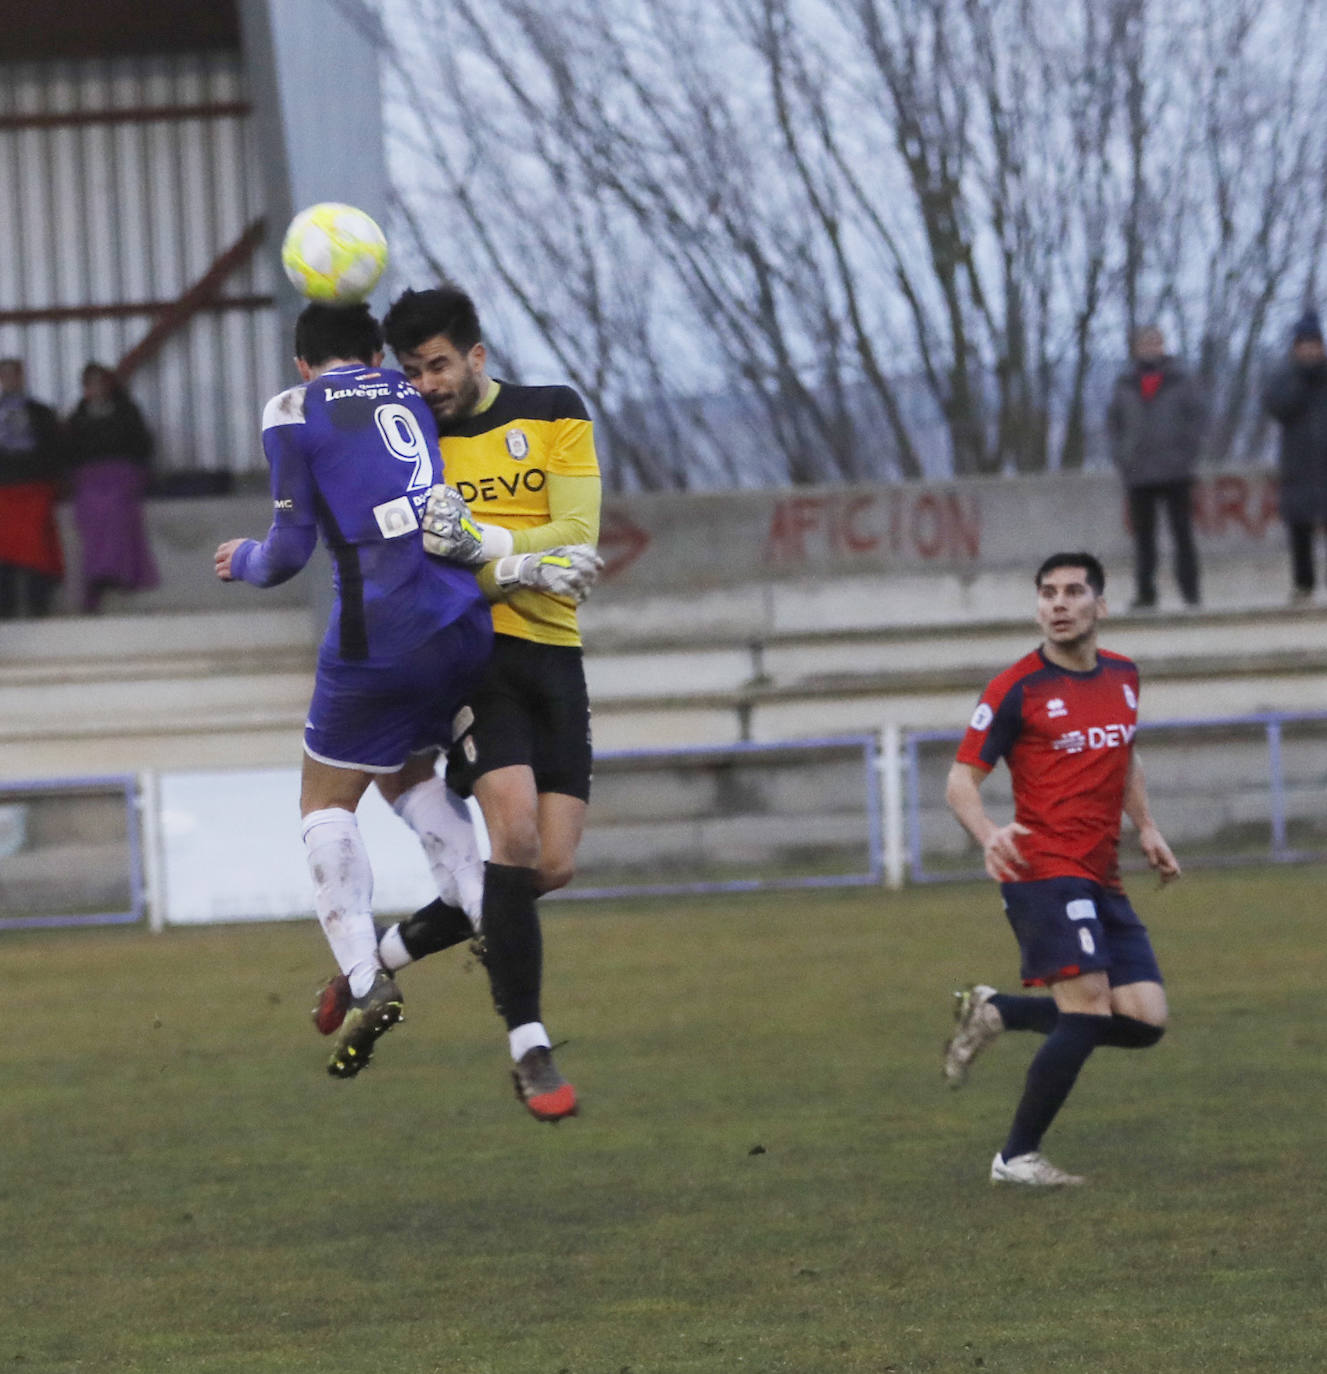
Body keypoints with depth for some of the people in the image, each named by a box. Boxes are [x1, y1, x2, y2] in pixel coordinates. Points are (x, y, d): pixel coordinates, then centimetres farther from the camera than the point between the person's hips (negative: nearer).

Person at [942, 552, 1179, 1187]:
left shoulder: (1123, 677, 14)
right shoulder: (1017, 688, -6)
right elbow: (961, 779, -5)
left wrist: (1146, 827, 19)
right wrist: (989, 833, -25)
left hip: (1103, 881, 7)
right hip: (1045, 872, -7)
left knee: (1145, 1021, -2)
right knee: (1087, 1010, -20)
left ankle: (997, 1011, 14)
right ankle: (1017, 1158, -7)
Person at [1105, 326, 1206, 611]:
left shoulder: (1180, 381, 4)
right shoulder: (1125, 384, 9)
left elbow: (1197, 416, 5)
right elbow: (1113, 421, 14)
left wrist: (1187, 453, -5)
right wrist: (1120, 457, 3)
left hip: (1175, 471, -2)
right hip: (1138, 474, 2)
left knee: (1182, 531, 0)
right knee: (1143, 535, 2)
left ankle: (1190, 589, 3)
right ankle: (1145, 592, 4)